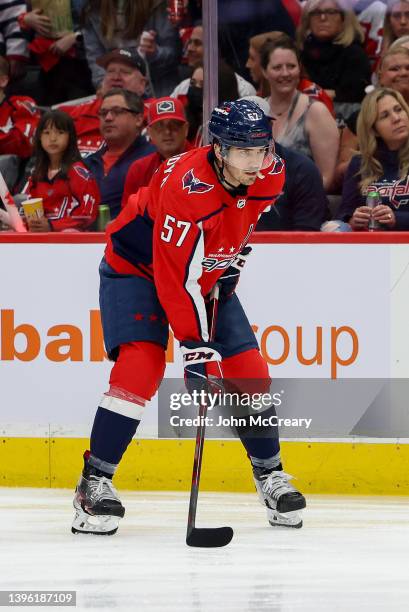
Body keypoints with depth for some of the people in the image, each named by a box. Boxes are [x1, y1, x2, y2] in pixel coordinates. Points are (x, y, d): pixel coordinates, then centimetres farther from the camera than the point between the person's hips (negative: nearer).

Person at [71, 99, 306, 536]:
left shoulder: (270, 176, -16)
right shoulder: (186, 188, -37)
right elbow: (175, 276, -35)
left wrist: (229, 270, 5)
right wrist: (195, 345, -35)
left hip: (209, 274, 6)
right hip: (137, 266, -6)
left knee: (247, 368, -1)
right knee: (141, 364, -23)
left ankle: (270, 475, 17)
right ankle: (94, 483, -17)